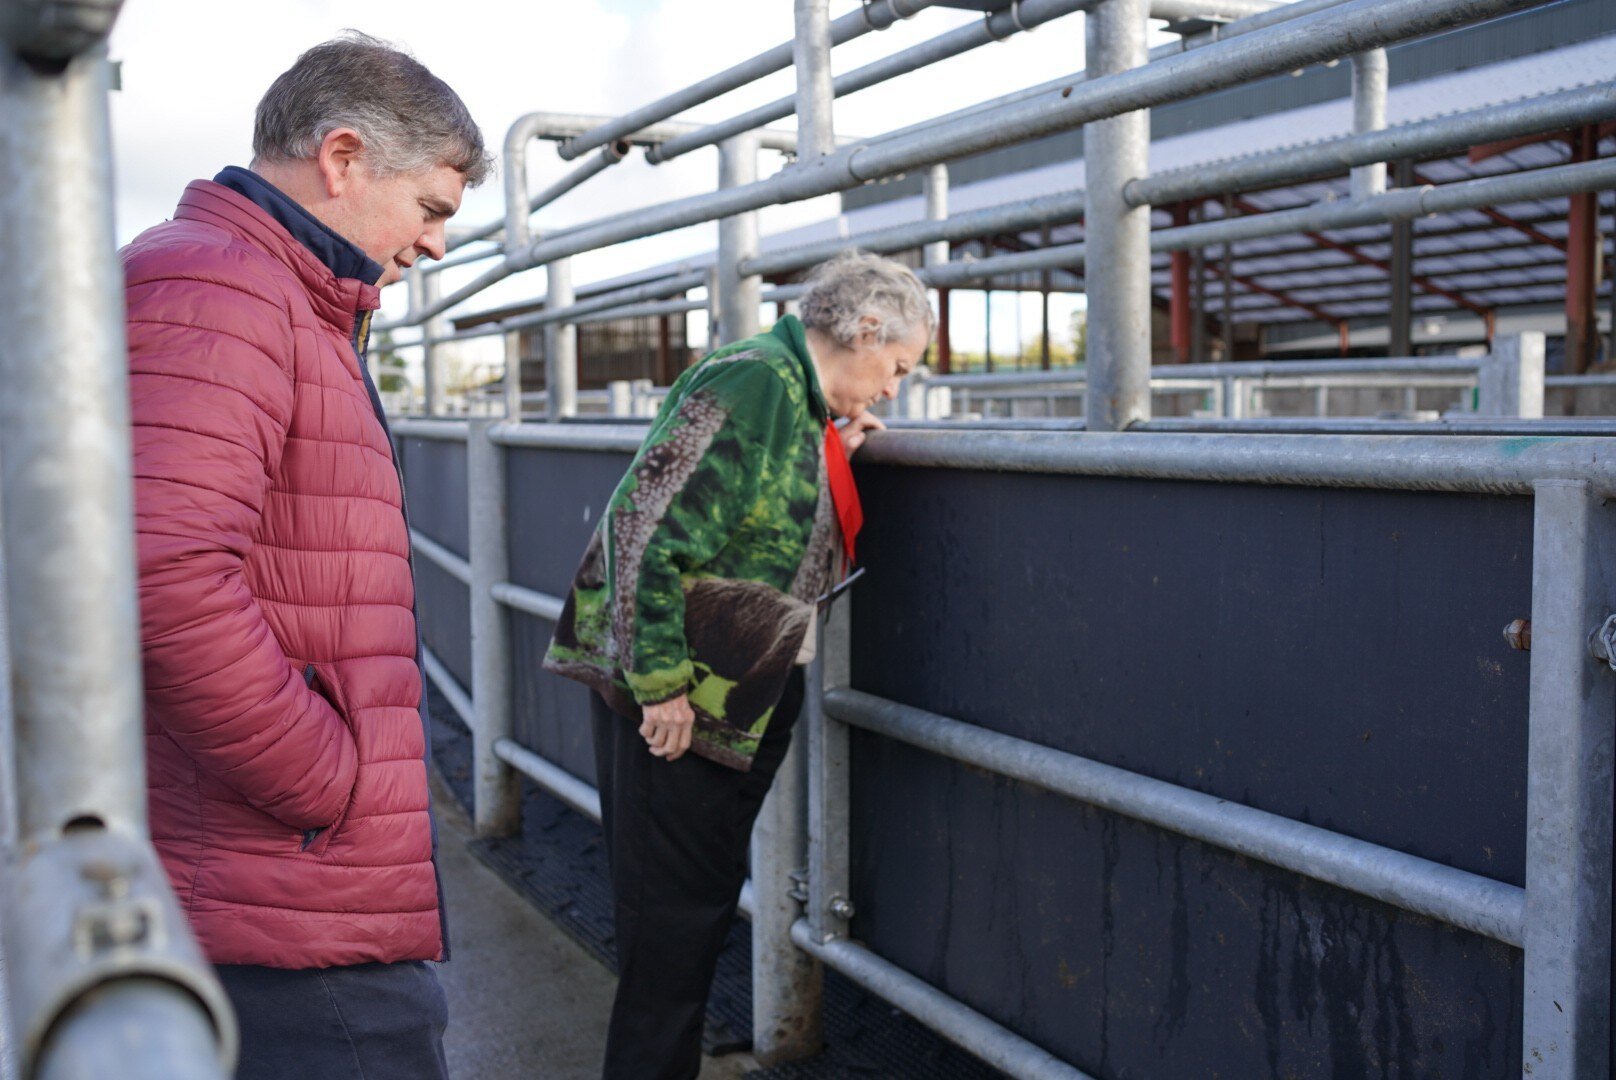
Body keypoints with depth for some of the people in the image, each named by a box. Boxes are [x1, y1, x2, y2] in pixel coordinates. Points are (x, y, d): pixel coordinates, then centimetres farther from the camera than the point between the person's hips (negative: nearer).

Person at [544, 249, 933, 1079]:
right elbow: (644, 529, -23)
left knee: (703, 910, 17)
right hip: (674, 703, -9)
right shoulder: (751, 384, -16)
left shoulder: (807, 406, 13)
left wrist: (834, 461, 5)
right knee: (671, 920, 0)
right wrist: (660, 684, -23)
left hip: (742, 708, 9)